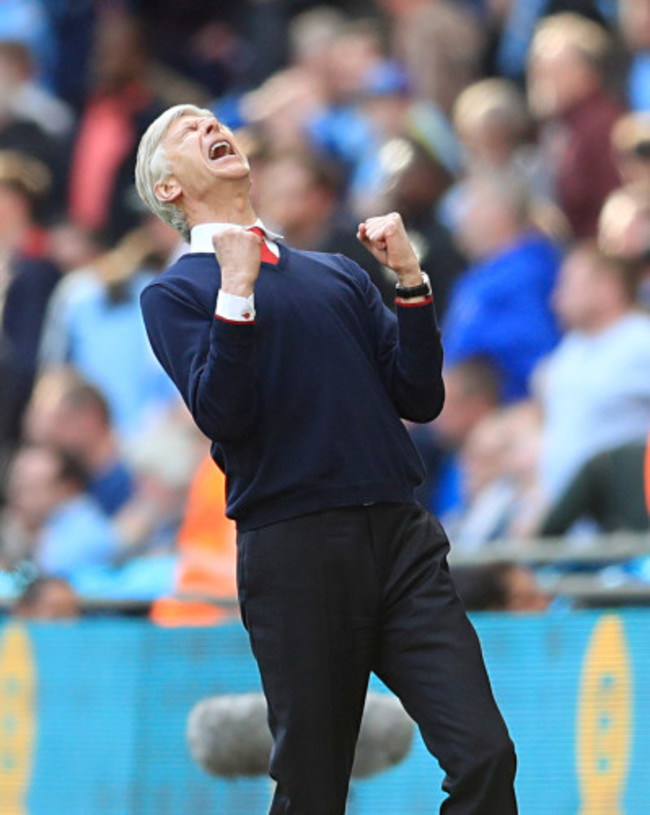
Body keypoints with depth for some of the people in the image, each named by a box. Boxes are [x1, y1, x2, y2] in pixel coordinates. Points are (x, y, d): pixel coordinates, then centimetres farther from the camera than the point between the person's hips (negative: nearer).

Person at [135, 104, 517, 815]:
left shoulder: (339, 274, 22)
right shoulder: (176, 294, 8)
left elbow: (420, 399, 13)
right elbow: (222, 415, -8)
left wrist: (409, 278, 5)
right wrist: (236, 287, -14)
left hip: (402, 537, 4)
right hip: (293, 544, -4)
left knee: (484, 757, -11)